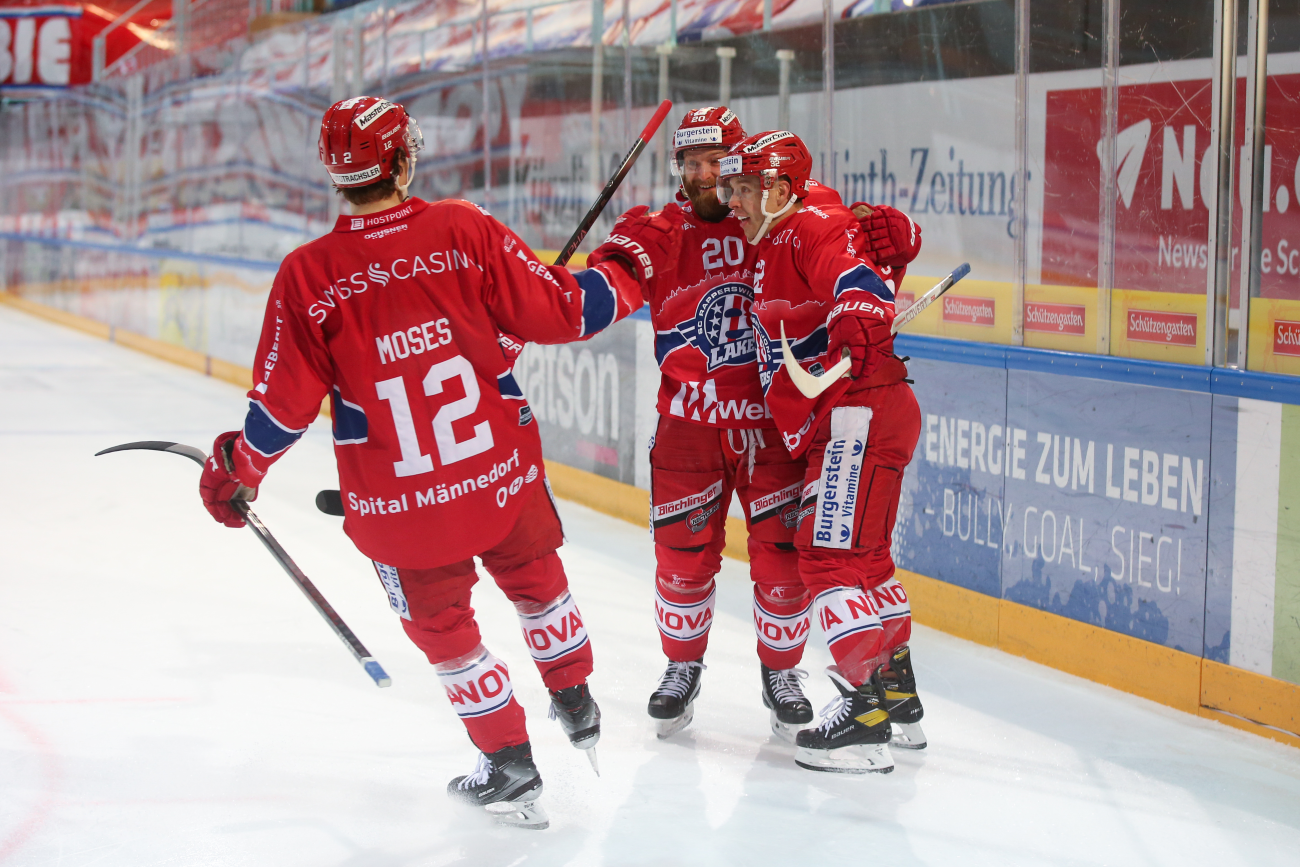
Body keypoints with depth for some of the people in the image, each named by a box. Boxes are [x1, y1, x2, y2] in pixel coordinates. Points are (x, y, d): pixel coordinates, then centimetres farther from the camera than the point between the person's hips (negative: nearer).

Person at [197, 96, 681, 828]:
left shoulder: (307, 277, -12)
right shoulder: (465, 231, -12)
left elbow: (284, 406, -7)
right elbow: (561, 312, -6)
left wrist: (234, 473, 11)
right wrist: (634, 265, 12)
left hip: (399, 506, -1)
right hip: (503, 474, 1)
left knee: (442, 623, 20)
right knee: (534, 576, 29)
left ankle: (510, 763, 25)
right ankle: (578, 709, 45)